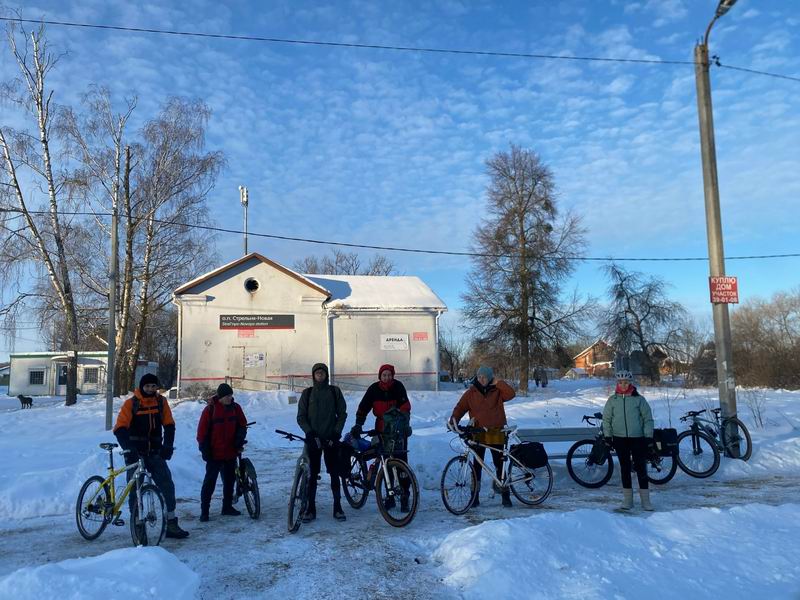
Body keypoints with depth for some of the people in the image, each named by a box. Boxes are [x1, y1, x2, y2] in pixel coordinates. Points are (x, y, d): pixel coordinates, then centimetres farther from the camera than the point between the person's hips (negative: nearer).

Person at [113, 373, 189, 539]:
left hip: (155, 453, 2)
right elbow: (120, 429, -15)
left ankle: (171, 524, 0)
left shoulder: (161, 401, 2)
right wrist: (129, 448, -30)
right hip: (135, 454, -2)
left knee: (167, 485, -6)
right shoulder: (131, 403, -7)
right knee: (135, 490, 3)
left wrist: (168, 445, -14)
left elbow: (169, 425, 1)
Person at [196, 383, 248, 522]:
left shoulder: (235, 408, 1)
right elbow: (202, 432, -7)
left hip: (231, 453, 5)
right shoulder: (210, 410, -11)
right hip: (215, 454, -5)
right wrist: (205, 450, -9)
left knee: (230, 480, 14)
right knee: (210, 482, 0)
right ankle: (204, 510, 8)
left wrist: (239, 439, -3)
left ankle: (227, 506, 28)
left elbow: (242, 425, 12)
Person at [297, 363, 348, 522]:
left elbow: (342, 414, 5)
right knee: (312, 474, 2)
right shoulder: (307, 393, 5)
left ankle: (337, 507, 9)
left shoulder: (335, 391, 5)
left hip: (331, 439, 0)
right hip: (313, 439, 0)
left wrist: (336, 433, -5)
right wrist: (310, 432, -9)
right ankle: (311, 508, 10)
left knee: (334, 473, 1)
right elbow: (301, 417, 4)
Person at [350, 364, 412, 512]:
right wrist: (358, 424, -19)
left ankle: (404, 496, 1)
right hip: (382, 430, 2)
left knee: (401, 461, -5)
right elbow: (363, 407, -7)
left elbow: (405, 406, -17)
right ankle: (390, 496, 17)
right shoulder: (374, 389, -4)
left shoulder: (398, 387, -8)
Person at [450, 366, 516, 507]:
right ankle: (475, 496, 12)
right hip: (478, 434, 1)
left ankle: (505, 495, 17)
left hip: (496, 434, -1)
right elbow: (460, 407, 0)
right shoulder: (471, 393, 3)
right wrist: (454, 419, -16)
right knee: (477, 465, 4)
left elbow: (511, 394, -15)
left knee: (500, 464, 6)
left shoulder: (497, 391, 1)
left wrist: (498, 383, -13)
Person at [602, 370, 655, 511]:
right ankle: (627, 499, 16)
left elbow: (648, 418, 1)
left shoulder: (639, 399, -2)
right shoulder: (612, 400, 3)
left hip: (638, 438, -2)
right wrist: (607, 436, 3)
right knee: (625, 468, 8)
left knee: (641, 468, 0)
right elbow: (606, 419, 8)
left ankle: (645, 499, 9)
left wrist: (649, 436, -3)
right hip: (620, 439, 2)